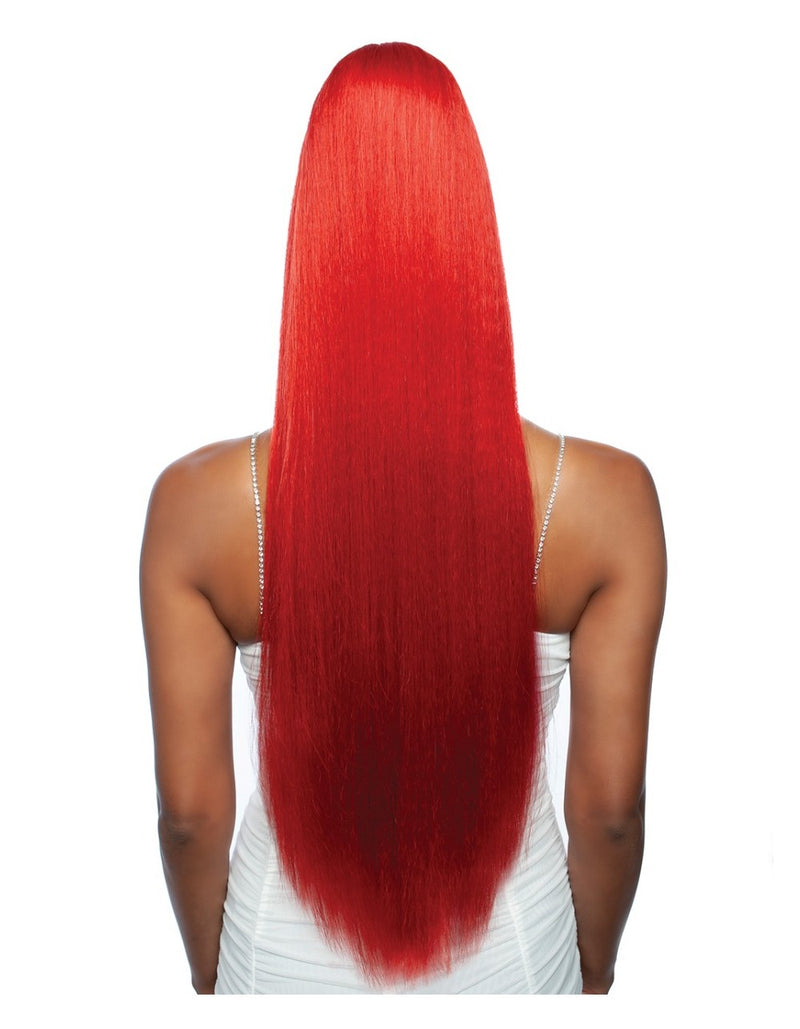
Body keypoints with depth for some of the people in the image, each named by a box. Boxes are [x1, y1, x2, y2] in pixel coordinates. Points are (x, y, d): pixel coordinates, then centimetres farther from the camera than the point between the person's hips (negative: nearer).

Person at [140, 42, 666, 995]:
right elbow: (610, 804, -13)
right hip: (509, 955, 1)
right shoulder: (608, 497, -24)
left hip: (291, 960, 0)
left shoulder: (197, 500, -24)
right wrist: (596, 962, 7)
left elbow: (190, 808, -14)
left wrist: (209, 973, 7)